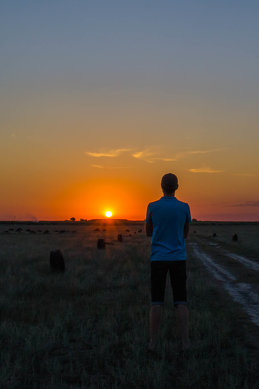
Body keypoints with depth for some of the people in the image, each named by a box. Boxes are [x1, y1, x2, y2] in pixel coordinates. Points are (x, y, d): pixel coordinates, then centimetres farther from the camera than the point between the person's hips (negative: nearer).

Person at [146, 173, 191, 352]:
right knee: (181, 301, 3)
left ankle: (153, 342, 5)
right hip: (179, 258, 0)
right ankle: (185, 342, 2)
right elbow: (185, 234, 11)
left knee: (156, 302, 3)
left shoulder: (152, 207, -3)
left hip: (158, 258, 0)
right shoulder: (184, 208, -2)